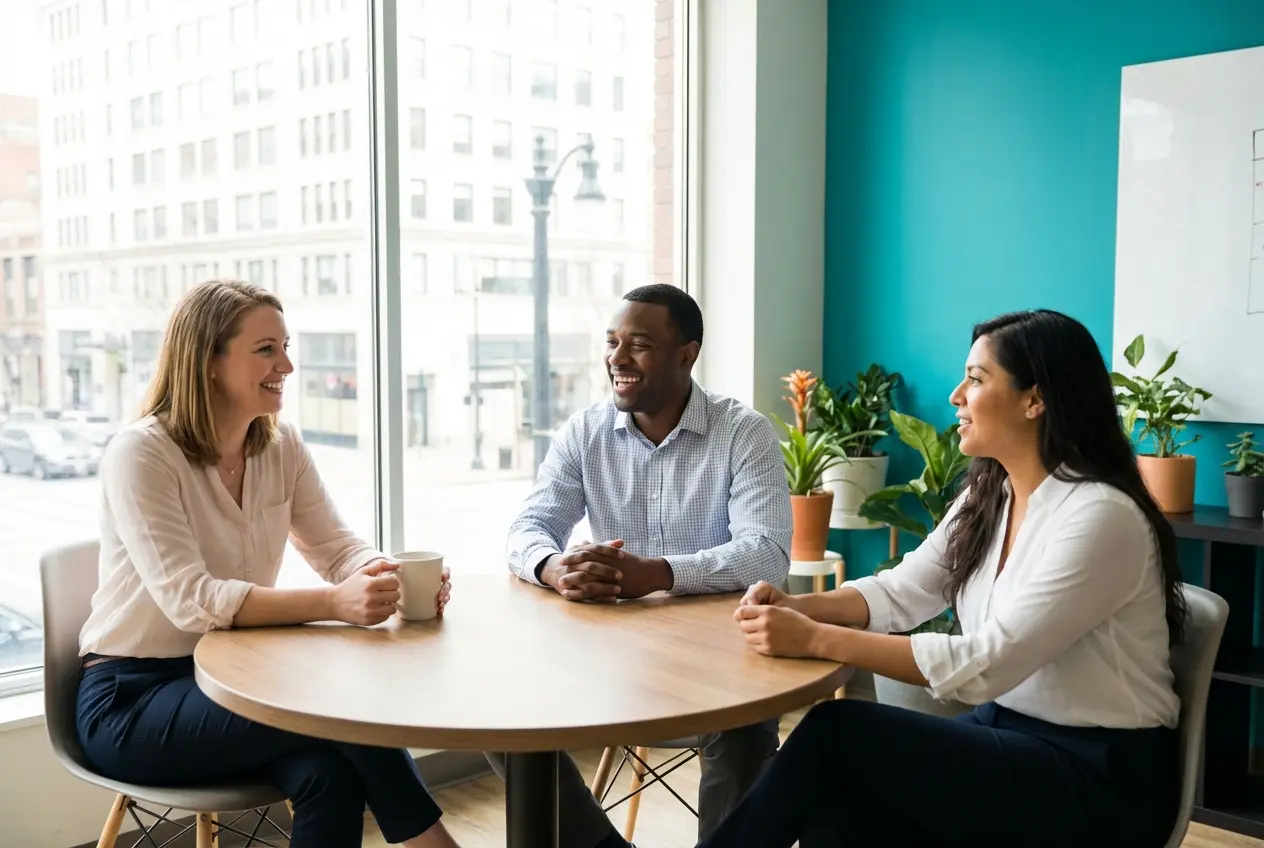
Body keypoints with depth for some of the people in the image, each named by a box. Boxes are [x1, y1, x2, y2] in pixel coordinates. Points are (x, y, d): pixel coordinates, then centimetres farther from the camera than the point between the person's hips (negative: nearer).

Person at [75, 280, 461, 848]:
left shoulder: (282, 446, 2)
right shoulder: (140, 452, -16)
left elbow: (338, 547, 0)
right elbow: (191, 600, -26)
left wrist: (394, 579, -24)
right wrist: (332, 603, -39)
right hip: (133, 700, -5)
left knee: (332, 771, -27)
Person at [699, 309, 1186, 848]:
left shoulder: (1100, 517, -20)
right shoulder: (987, 496, 6)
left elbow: (985, 665, -25)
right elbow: (900, 592, 7)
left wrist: (815, 639, -27)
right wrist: (794, 608, -12)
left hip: (1103, 776, -6)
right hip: (1008, 733, 6)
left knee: (837, 733, -20)